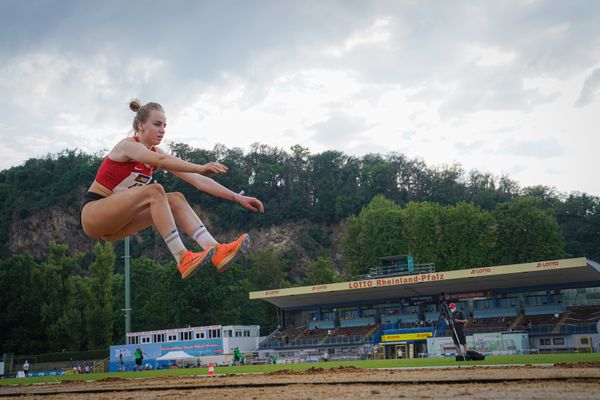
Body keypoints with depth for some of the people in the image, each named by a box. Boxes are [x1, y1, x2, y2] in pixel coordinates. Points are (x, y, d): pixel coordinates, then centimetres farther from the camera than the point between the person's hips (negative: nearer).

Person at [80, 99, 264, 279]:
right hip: (92, 212, -7)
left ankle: (215, 251, -25)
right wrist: (201, 168, -50)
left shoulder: (156, 152, 4)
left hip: (115, 223, 7)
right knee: (154, 191, -29)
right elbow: (161, 161, -38)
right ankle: (183, 259, -35)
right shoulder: (128, 145, -16)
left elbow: (197, 180, -2)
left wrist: (237, 197, -9)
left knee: (176, 199, -11)